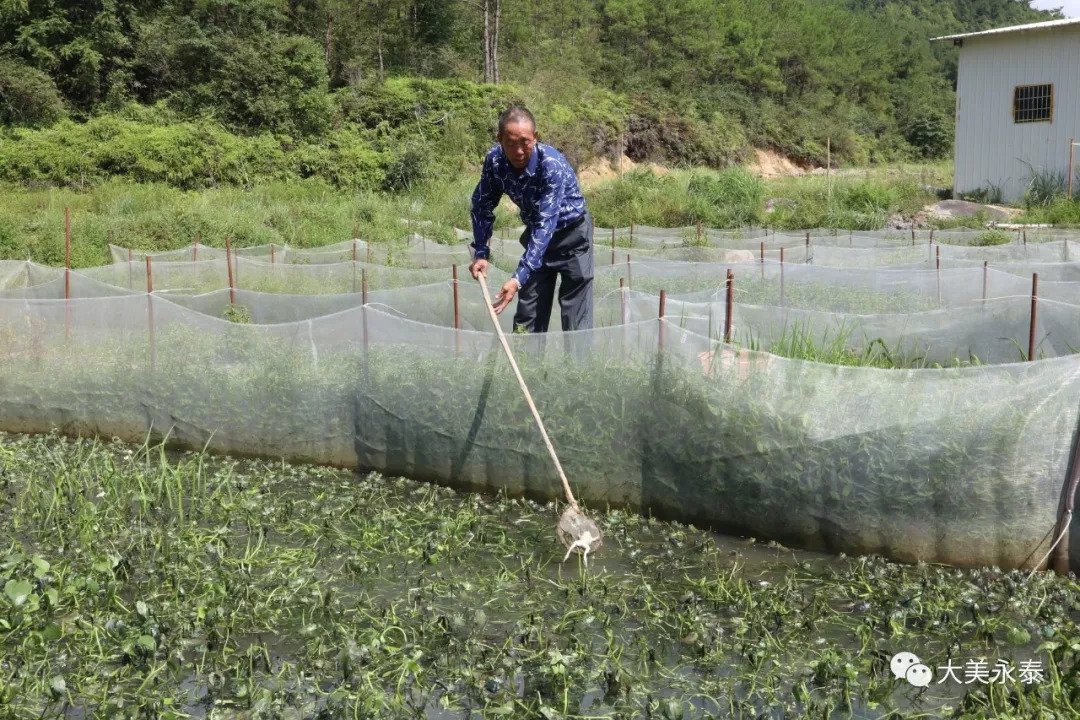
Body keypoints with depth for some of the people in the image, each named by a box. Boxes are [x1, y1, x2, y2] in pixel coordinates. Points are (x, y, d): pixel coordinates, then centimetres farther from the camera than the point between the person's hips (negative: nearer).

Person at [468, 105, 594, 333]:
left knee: (576, 321, -7)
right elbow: (482, 205, -1)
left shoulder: (553, 165, -33)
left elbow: (546, 224, -37)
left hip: (571, 235, -5)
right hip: (536, 234, 5)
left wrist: (519, 277, -43)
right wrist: (481, 252, -11)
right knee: (527, 318, 7)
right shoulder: (495, 160, -17)